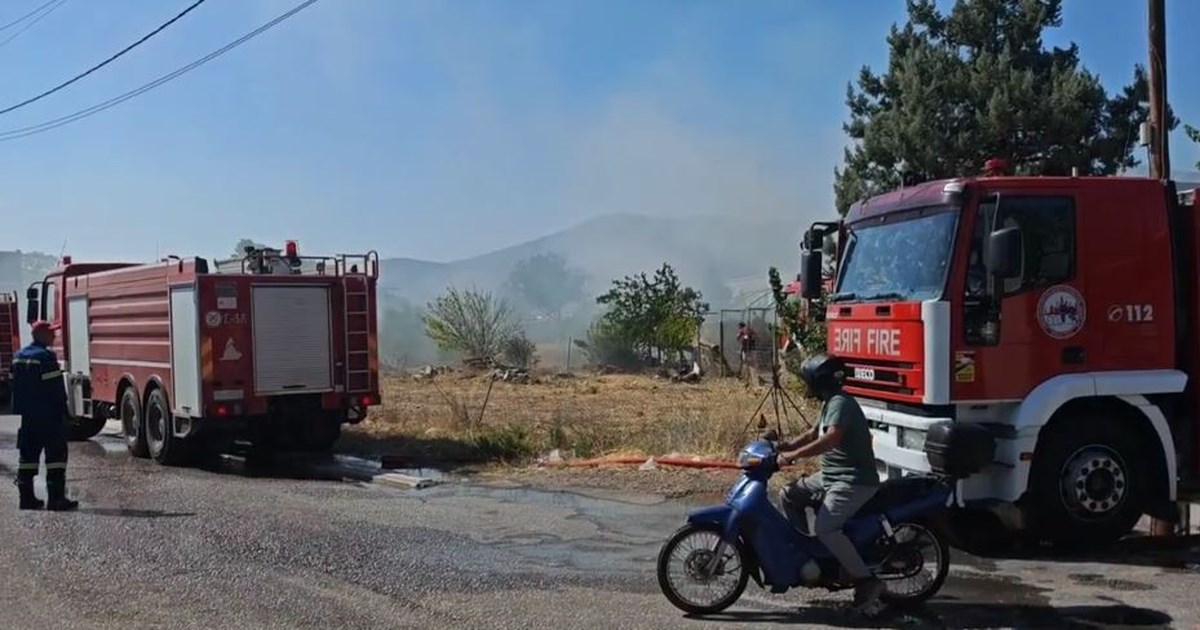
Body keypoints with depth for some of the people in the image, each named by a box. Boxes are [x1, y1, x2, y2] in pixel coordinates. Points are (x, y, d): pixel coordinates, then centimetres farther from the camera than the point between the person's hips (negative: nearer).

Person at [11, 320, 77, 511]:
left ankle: (27, 497, 15)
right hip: (48, 415, -9)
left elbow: (15, 385, 16)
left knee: (28, 455, 12)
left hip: (28, 415, 9)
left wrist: (21, 409, 20)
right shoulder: (45, 356, -14)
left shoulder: (19, 356, 13)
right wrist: (62, 411, -12)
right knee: (56, 454, -5)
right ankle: (56, 498, -8)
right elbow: (55, 387, -17)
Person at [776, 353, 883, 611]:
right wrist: (784, 446, 11)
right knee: (789, 494, 12)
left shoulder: (840, 404, -18)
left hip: (854, 480, -11)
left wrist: (791, 456, -33)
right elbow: (813, 435, 25)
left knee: (825, 528, -25)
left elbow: (830, 440, -34)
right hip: (833, 475, 11)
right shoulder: (830, 403, 15)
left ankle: (867, 581, -19)